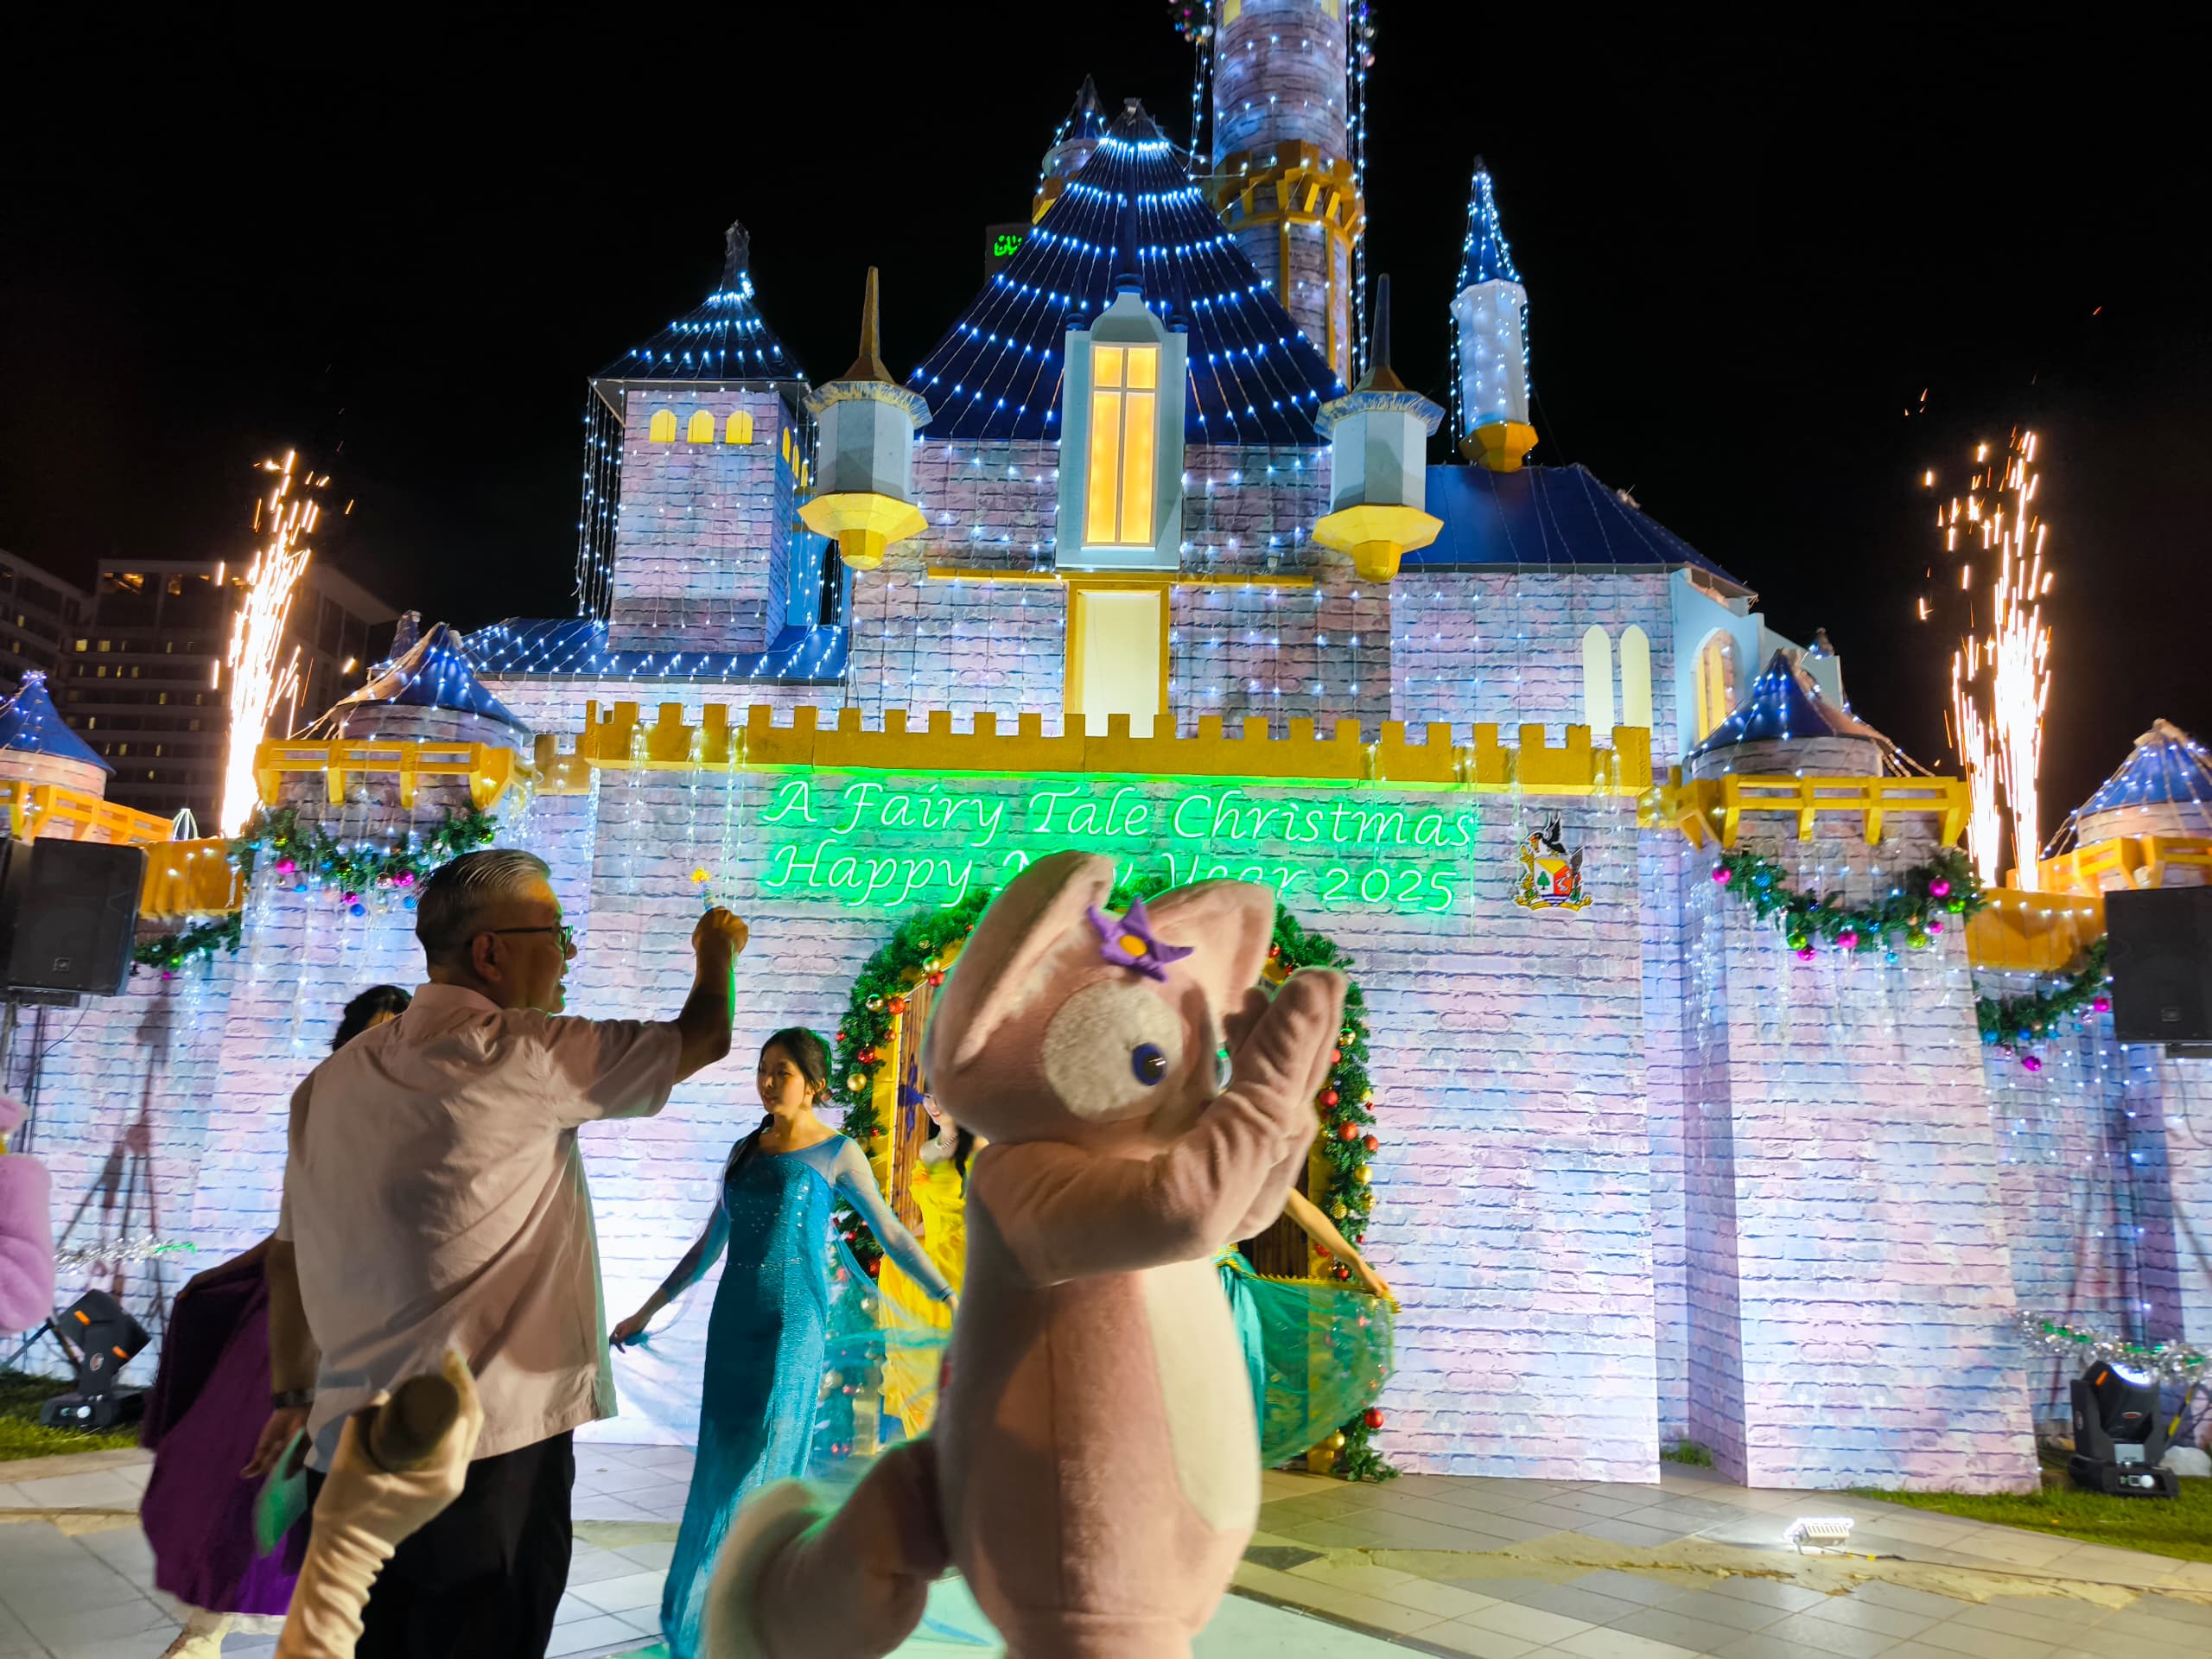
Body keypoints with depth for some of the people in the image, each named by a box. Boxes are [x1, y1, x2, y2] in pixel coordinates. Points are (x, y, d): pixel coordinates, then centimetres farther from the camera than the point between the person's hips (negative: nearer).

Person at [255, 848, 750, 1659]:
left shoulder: (331, 1080, 9)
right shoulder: (522, 1055, -13)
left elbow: (289, 1255, 15)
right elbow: (703, 1038, -4)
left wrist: (293, 1392, 26)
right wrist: (716, 954, 16)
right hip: (490, 1455, -7)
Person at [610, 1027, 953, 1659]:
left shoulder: (837, 1153, -3)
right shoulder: (744, 1150, 11)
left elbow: (892, 1234, 0)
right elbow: (708, 1246, 19)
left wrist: (952, 1297, -6)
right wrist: (648, 1311, 19)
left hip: (793, 1323, -5)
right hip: (733, 1321, 5)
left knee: (764, 1466, -3)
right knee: (722, 1463, 7)